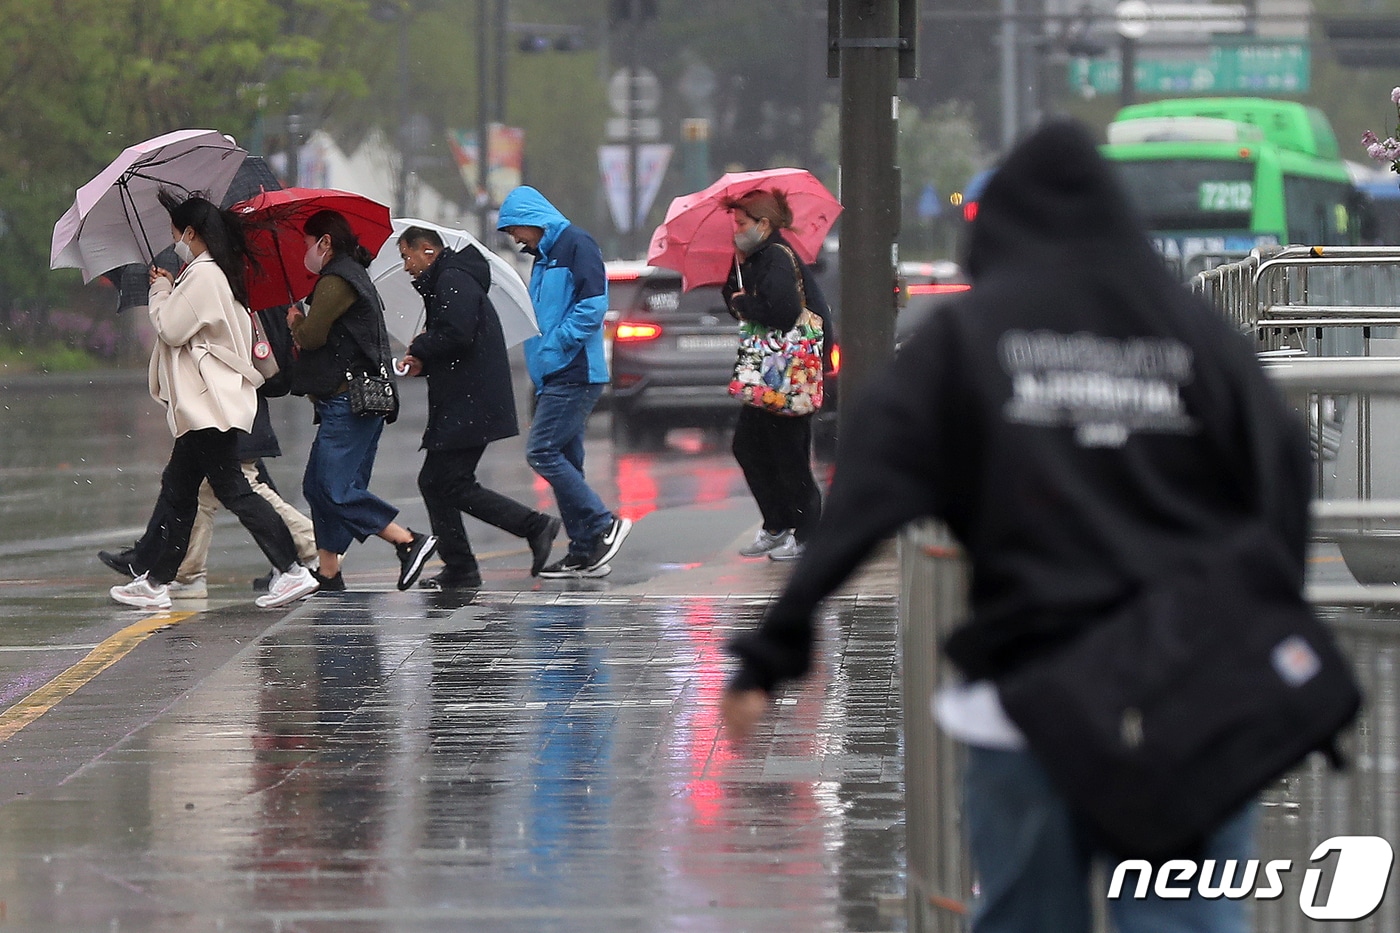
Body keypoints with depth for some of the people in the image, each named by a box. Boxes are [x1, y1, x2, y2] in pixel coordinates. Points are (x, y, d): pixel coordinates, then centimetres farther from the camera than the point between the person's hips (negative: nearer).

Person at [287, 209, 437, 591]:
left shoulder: (336, 281, -10)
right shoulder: (355, 277, 22)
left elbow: (312, 337, -17)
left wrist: (296, 324, 3)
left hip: (346, 402, -11)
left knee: (336, 488, -14)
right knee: (318, 485, 11)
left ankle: (410, 543, -18)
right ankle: (327, 571, 10)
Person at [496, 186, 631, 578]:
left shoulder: (576, 244, -9)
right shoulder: (544, 256, 21)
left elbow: (593, 304, -18)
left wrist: (554, 345, -16)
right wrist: (541, 359, 13)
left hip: (574, 374, -10)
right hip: (555, 376, 10)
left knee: (542, 452, -14)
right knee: (564, 460, 8)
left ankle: (604, 525, -9)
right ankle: (585, 552, 10)